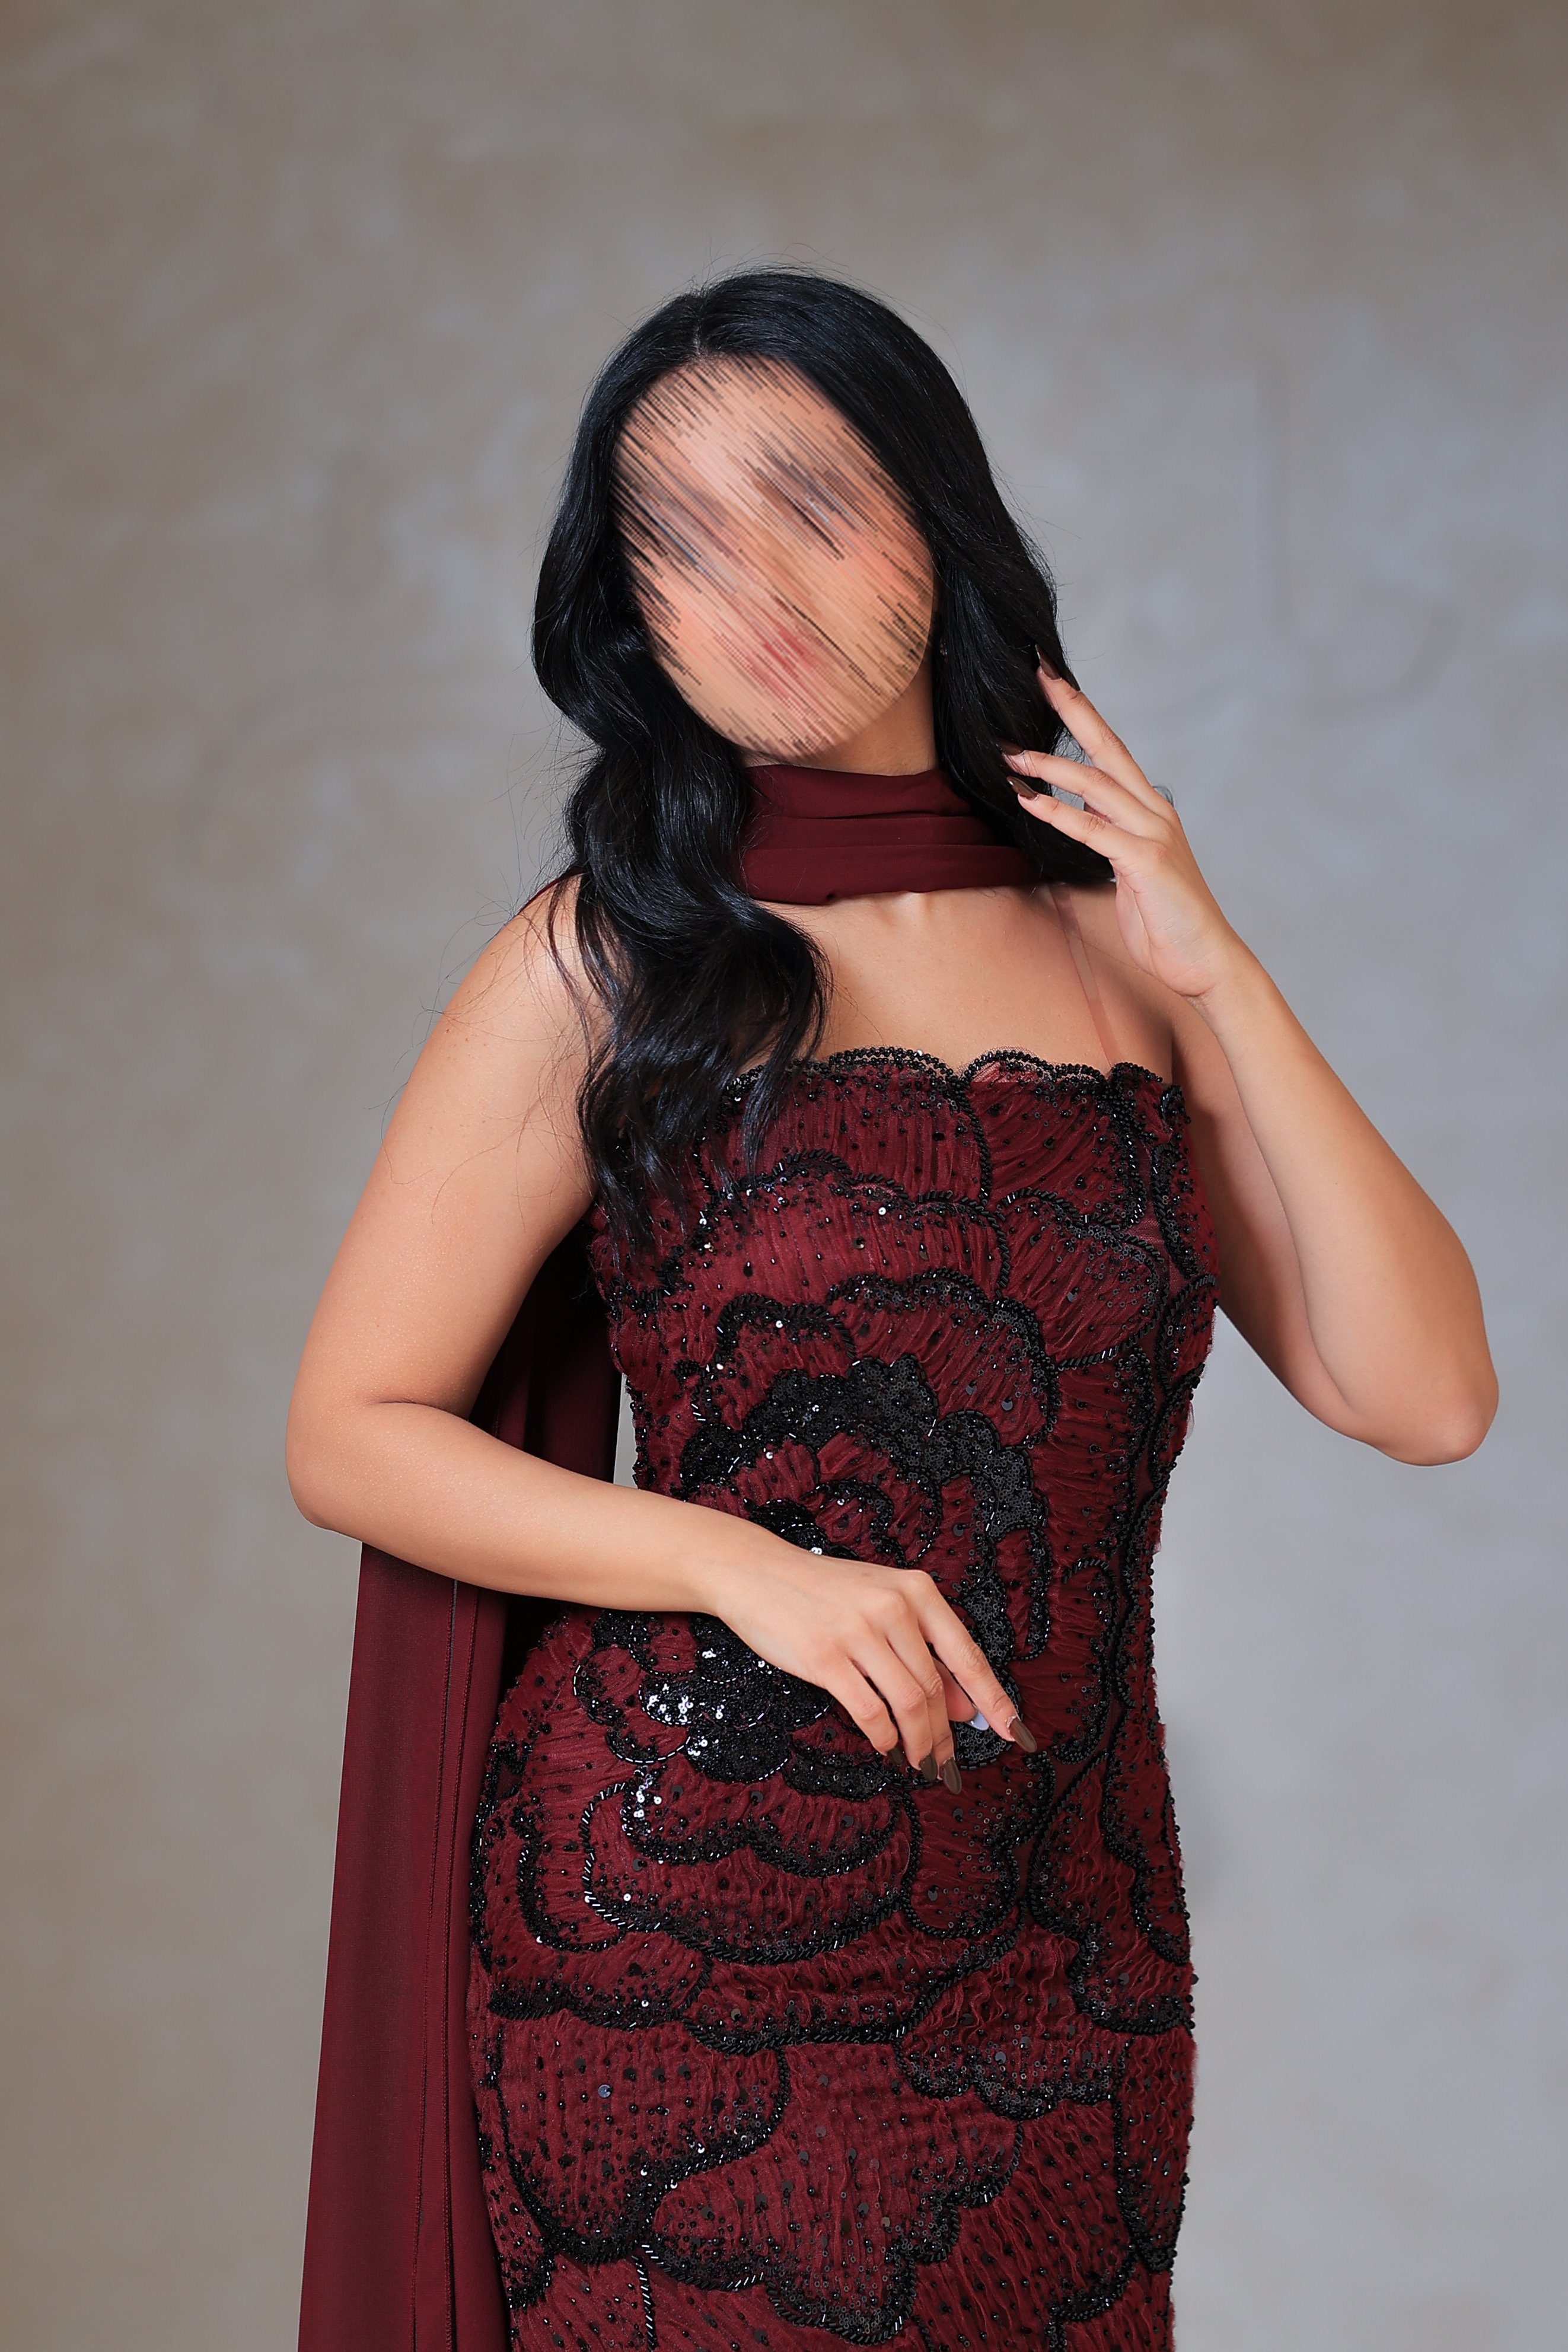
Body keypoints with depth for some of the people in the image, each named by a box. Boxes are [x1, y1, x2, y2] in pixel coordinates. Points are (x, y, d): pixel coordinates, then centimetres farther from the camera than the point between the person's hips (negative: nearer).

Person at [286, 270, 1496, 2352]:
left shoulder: (1118, 945, 5)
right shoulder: (606, 965, -3)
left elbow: (1425, 1396, -2)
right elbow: (353, 1436, -3)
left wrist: (1209, 967, -6)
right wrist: (746, 1568, -15)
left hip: (1069, 1955, 3)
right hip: (677, 1937, -3)